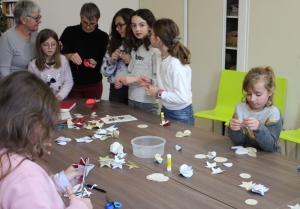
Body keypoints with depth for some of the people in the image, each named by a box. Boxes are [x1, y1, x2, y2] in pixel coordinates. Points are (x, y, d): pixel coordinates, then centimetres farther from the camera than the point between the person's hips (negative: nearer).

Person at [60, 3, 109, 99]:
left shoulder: (103, 37, 0)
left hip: (94, 85, 1)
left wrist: (96, 64, -19)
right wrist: (69, 56, -24)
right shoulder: (70, 32, -4)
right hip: (72, 83, -1)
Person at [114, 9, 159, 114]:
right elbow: (131, 73, 12)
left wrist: (136, 79, -20)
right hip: (132, 98, 7)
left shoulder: (156, 49, -13)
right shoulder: (135, 48, 11)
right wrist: (122, 79, -6)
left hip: (147, 101, -7)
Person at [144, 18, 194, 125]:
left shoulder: (176, 64, -26)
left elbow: (183, 97, -29)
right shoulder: (160, 57, 0)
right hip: (165, 110, 8)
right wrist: (151, 82, -4)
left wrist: (159, 93, -22)